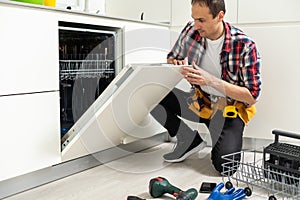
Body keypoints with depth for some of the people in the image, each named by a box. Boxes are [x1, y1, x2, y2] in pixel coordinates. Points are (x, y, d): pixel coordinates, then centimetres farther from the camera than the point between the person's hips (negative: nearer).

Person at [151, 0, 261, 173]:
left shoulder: (245, 46, -21)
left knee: (225, 165, -25)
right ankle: (190, 140, 0)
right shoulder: (191, 31, -9)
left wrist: (211, 80, -29)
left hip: (230, 108, -4)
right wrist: (177, 65, -18)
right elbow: (171, 58, 9)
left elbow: (253, 96, -19)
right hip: (199, 100, 5)